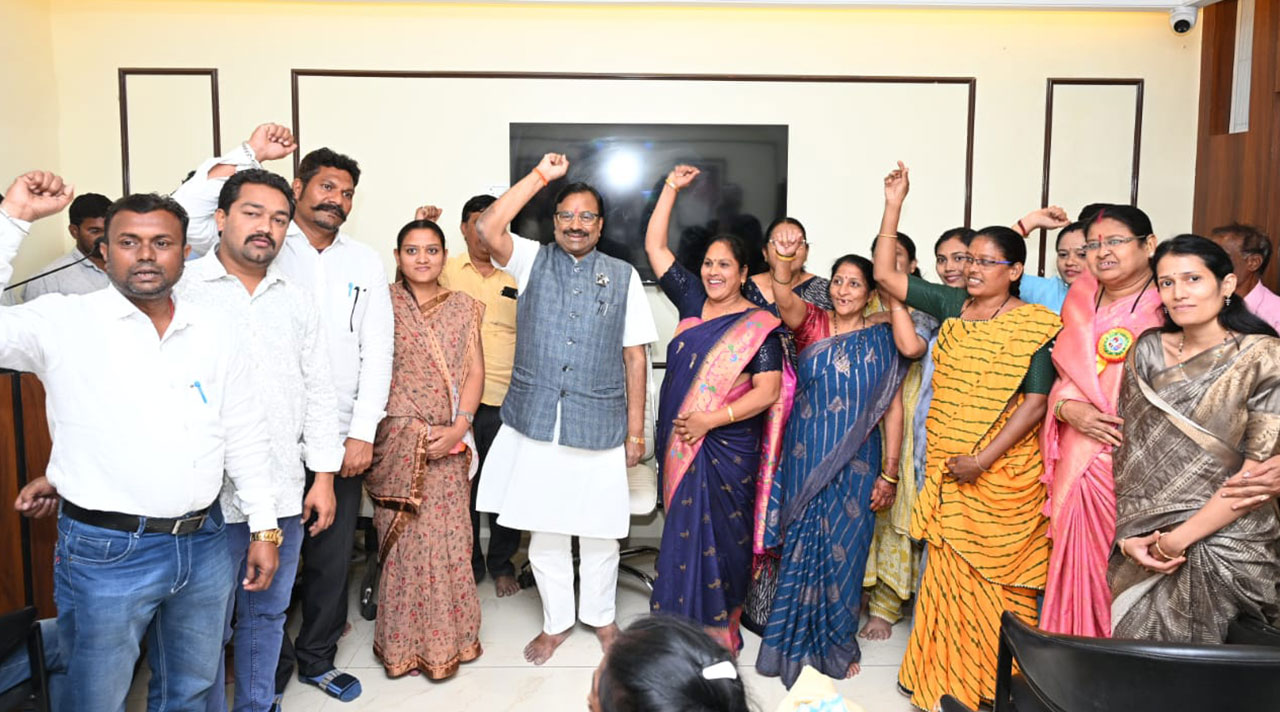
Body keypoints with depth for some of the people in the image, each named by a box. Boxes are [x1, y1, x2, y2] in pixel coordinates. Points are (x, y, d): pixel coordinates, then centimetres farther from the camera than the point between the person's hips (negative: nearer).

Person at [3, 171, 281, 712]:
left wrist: (264, 527, 7)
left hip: (203, 544, 4)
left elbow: (245, 438, 8)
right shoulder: (64, 322, -6)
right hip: (104, 551, -3)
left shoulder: (216, 332, 4)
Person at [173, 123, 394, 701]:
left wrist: (363, 432, -4)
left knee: (332, 558, 13)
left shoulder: (365, 262, 8)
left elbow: (377, 349, 4)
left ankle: (317, 658, 34)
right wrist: (248, 154, -19)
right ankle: (271, 663, 30)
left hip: (340, 438, 3)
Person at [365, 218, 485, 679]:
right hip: (398, 441, -2)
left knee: (448, 535, 4)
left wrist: (458, 427, -8)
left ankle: (448, 636, 21)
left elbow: (475, 372, 4)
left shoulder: (463, 307, 8)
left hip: (449, 442, 2)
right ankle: (406, 641, 18)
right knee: (405, 538, 1)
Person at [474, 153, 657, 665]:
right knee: (544, 531, 11)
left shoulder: (622, 277, 5)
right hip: (535, 422, 1)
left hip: (599, 425, 0)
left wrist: (636, 430, 0)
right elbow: (487, 229, -14)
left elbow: (634, 356, 3)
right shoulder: (532, 261, 5)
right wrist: (539, 177, -12)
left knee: (598, 532, 11)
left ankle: (601, 616, 34)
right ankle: (556, 622, 31)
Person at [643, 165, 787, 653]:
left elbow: (768, 391, -14)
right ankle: (682, 627, 28)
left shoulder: (760, 326, -8)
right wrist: (672, 187, 6)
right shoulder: (692, 301, 7)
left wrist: (713, 419, -19)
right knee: (683, 533, 12)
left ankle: (719, 635, 18)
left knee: (719, 537, 2)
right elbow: (654, 246, 9)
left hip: (728, 448, -5)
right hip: (679, 443, 5)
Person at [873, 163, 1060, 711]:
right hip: (946, 469, 5)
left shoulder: (1035, 325, -8)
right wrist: (894, 204, -1)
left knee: (996, 574, 6)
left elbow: (1036, 401, -13)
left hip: (1003, 474, -5)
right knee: (948, 569, 13)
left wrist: (984, 458, -17)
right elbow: (885, 274, 4)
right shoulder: (951, 305, 5)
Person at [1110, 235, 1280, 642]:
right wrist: (1128, 536, -4)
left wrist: (1180, 538, -14)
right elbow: (1128, 448, 5)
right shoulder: (1148, 350, 5)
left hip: (1222, 545, -4)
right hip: (1143, 548, 4)